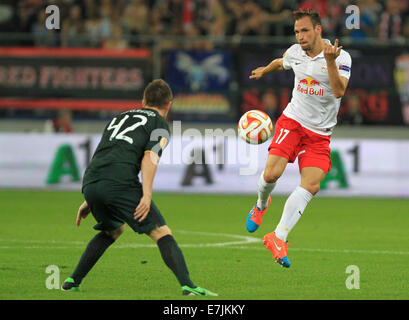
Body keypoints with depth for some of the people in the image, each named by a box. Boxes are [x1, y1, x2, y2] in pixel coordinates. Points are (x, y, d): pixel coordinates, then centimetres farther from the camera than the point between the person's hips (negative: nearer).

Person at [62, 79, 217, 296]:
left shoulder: (120, 117, 33)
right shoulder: (159, 124, 13)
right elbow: (149, 158, -5)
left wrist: (88, 201, 36)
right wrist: (147, 195, -14)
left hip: (90, 183, 7)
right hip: (120, 181, -7)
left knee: (112, 230, 32)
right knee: (161, 233, -4)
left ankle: (73, 281, 29)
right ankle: (187, 285, -20)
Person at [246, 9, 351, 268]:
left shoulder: (341, 57, -11)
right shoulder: (295, 53, 3)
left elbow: (339, 91, -25)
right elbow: (280, 63, 29)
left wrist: (330, 62, -37)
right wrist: (264, 71, 47)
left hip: (320, 134, -2)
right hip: (293, 121, 2)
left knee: (311, 186, -19)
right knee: (272, 173, -18)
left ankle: (279, 237, -18)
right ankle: (262, 205, 16)